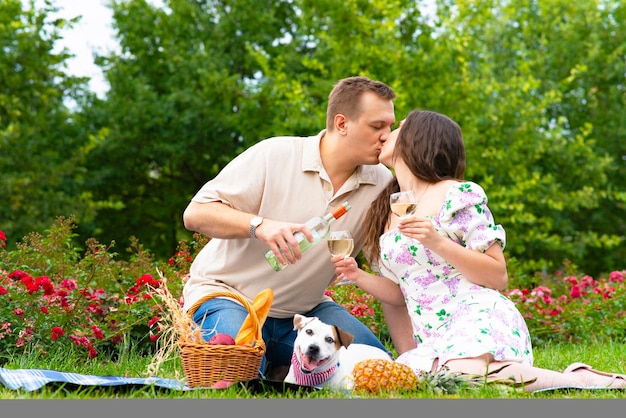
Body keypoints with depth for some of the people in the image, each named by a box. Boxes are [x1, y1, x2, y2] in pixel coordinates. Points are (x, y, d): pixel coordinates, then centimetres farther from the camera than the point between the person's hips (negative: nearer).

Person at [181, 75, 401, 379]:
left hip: (304, 309, 4)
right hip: (227, 293, -4)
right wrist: (260, 225, -35)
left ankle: (285, 367, 7)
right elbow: (195, 214, -18)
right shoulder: (273, 156, -16)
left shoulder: (382, 184, -6)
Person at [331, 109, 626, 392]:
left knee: (463, 372, -38)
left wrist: (437, 243, -17)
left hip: (479, 319, -7)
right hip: (432, 339, 7)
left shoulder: (458, 195, -2)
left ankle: (575, 378, -14)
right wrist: (358, 276, 6)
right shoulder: (388, 212, 18)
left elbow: (498, 277, -6)